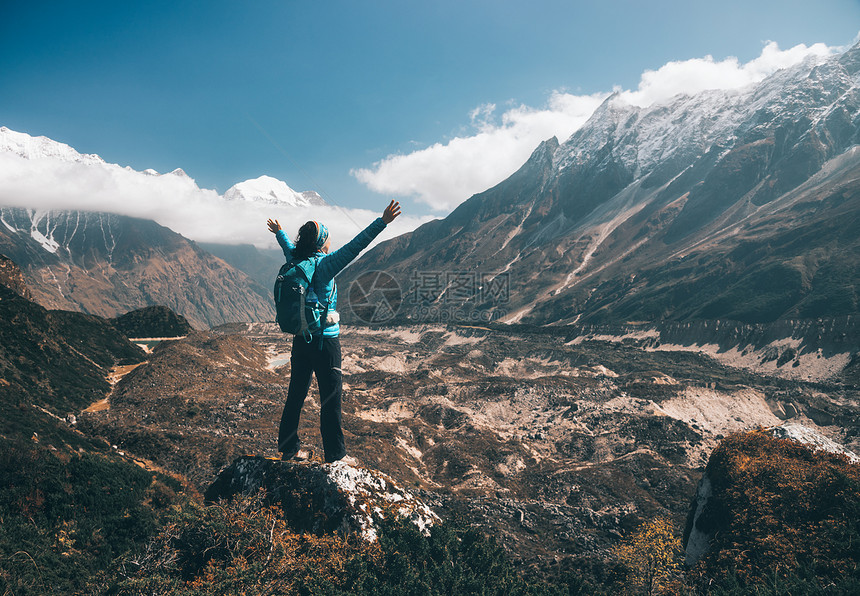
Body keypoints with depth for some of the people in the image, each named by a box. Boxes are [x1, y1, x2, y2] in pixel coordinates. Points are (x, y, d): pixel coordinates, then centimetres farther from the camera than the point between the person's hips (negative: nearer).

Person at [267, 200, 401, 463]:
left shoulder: (295, 261, 5)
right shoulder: (325, 264, -14)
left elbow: (289, 248, 27)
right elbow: (354, 246, -22)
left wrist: (279, 233, 49)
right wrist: (382, 222, -24)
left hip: (300, 339, 7)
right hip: (325, 340, -7)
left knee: (296, 394, 17)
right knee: (331, 399, 2)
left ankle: (288, 449, 29)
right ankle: (335, 456, 10)